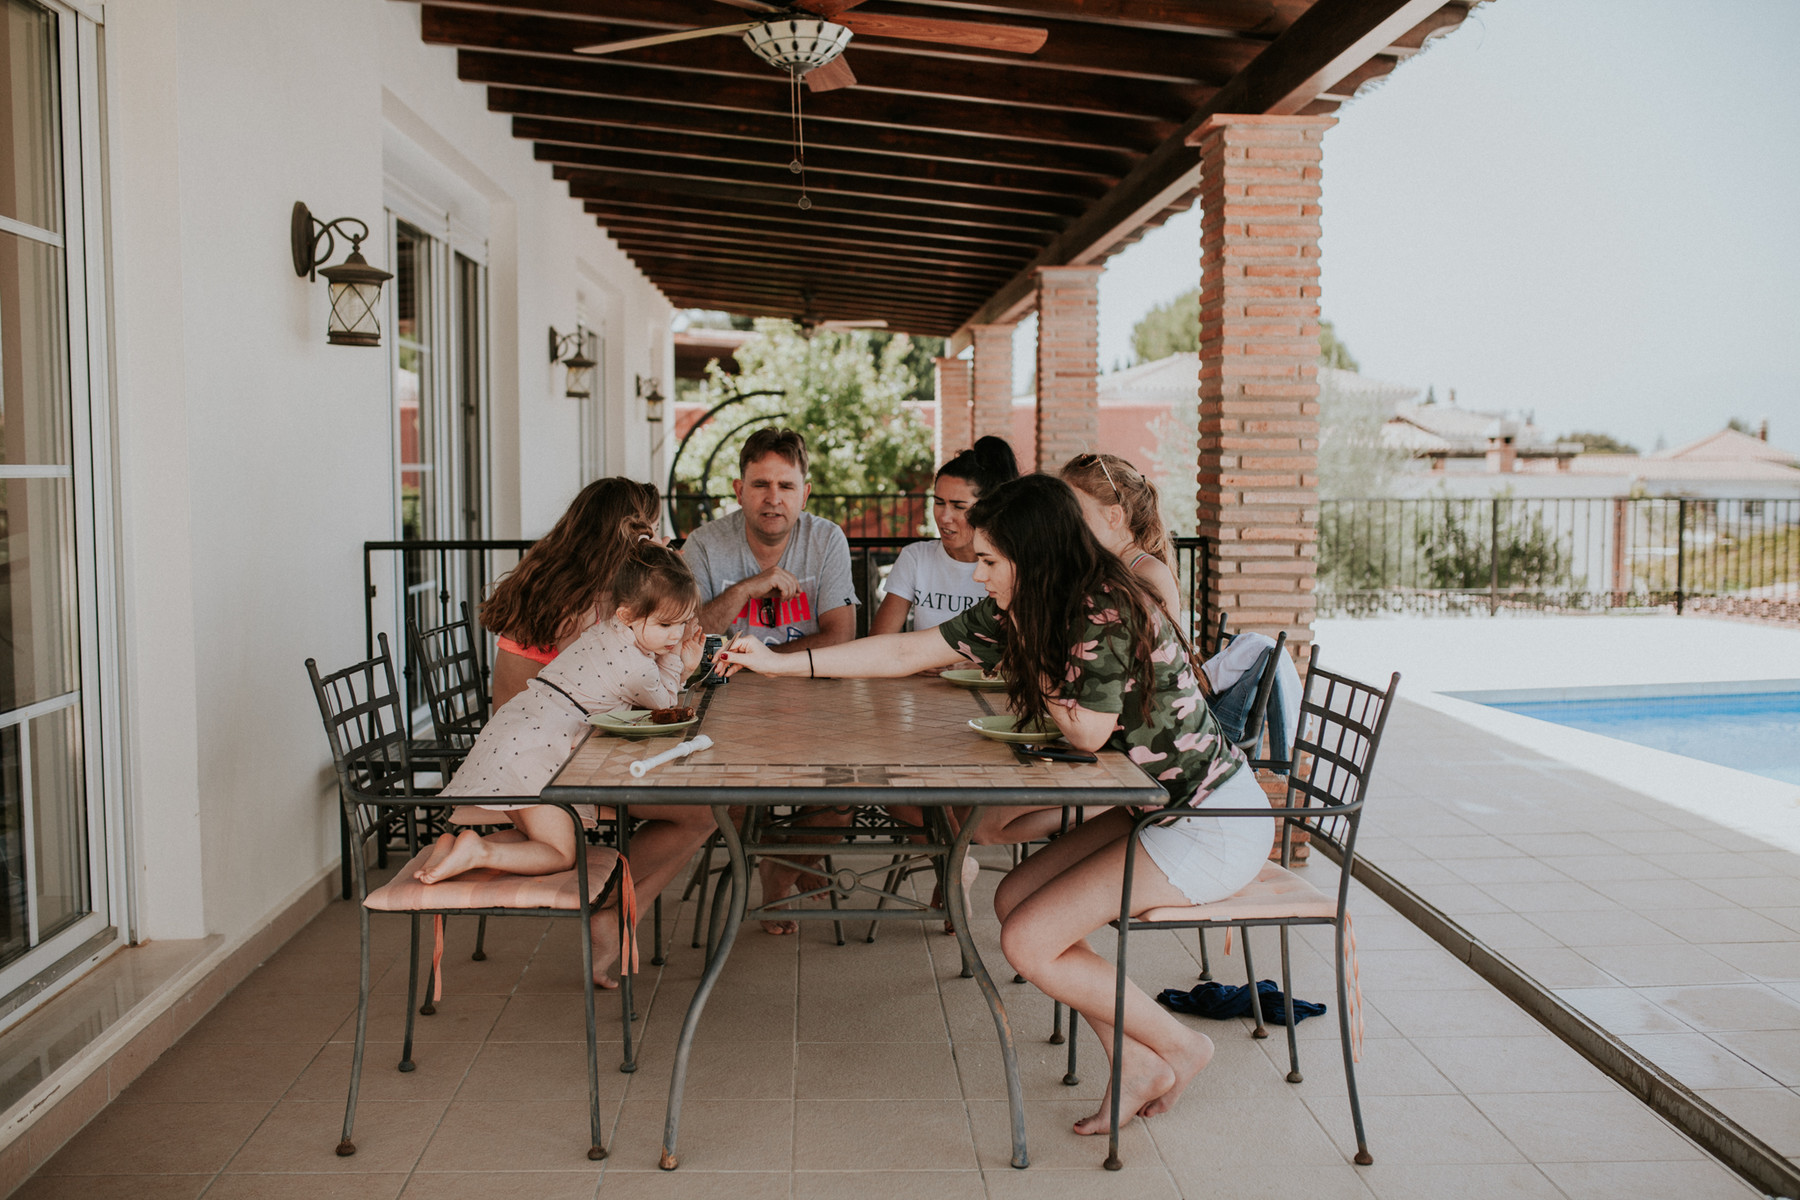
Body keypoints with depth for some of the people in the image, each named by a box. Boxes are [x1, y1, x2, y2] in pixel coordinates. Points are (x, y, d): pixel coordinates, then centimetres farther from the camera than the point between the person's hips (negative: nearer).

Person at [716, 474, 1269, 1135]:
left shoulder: (1107, 615, -23)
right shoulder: (1018, 613, 3)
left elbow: (1087, 732, -18)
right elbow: (907, 651, 7)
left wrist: (1035, 664, -7)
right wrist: (779, 663, 8)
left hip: (1213, 823, -9)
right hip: (1161, 807, 9)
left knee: (1029, 942, -12)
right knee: (1014, 900, 4)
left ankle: (1180, 1046, 9)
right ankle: (1139, 1068, 10)